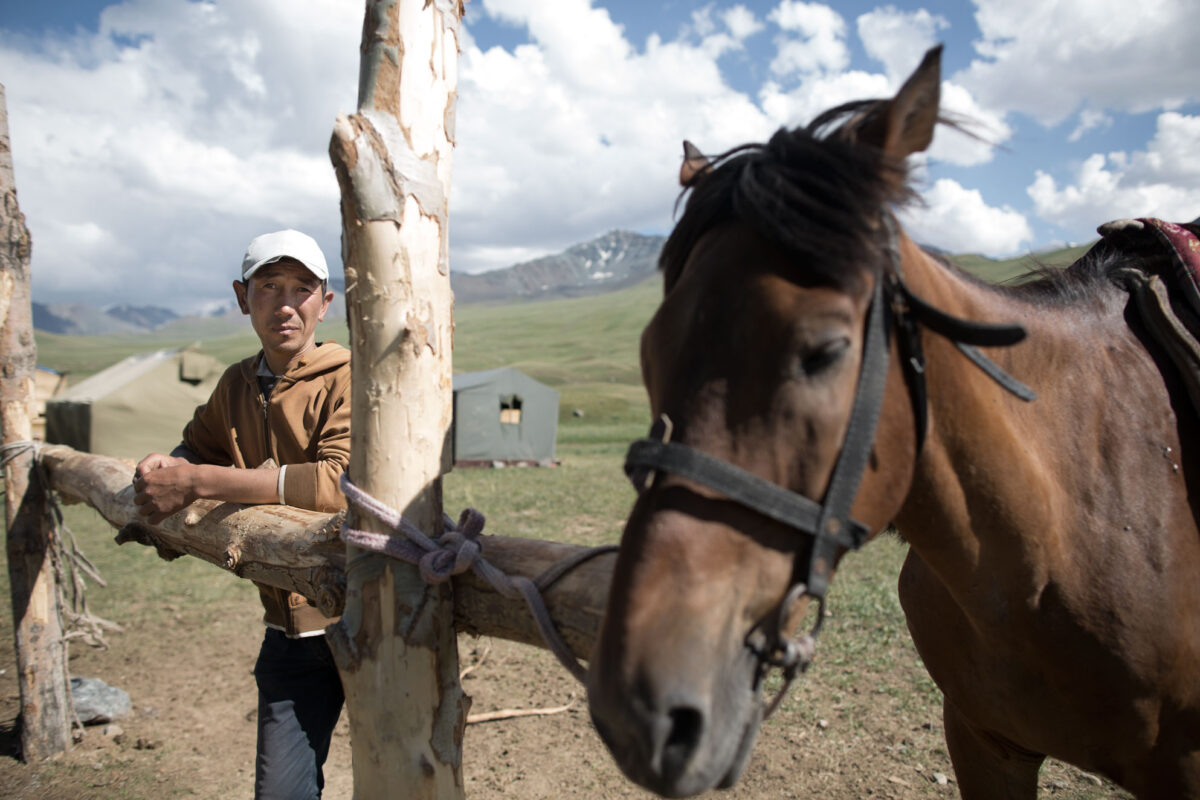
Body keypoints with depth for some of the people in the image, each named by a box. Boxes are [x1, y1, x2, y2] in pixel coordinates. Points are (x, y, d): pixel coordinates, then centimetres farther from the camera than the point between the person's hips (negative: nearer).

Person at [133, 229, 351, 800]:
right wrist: (166, 468, 3)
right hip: (290, 630, 6)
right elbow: (200, 447, 28)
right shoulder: (235, 386, 10)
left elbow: (342, 481, -27)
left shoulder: (348, 378, -12)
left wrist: (198, 482, -23)